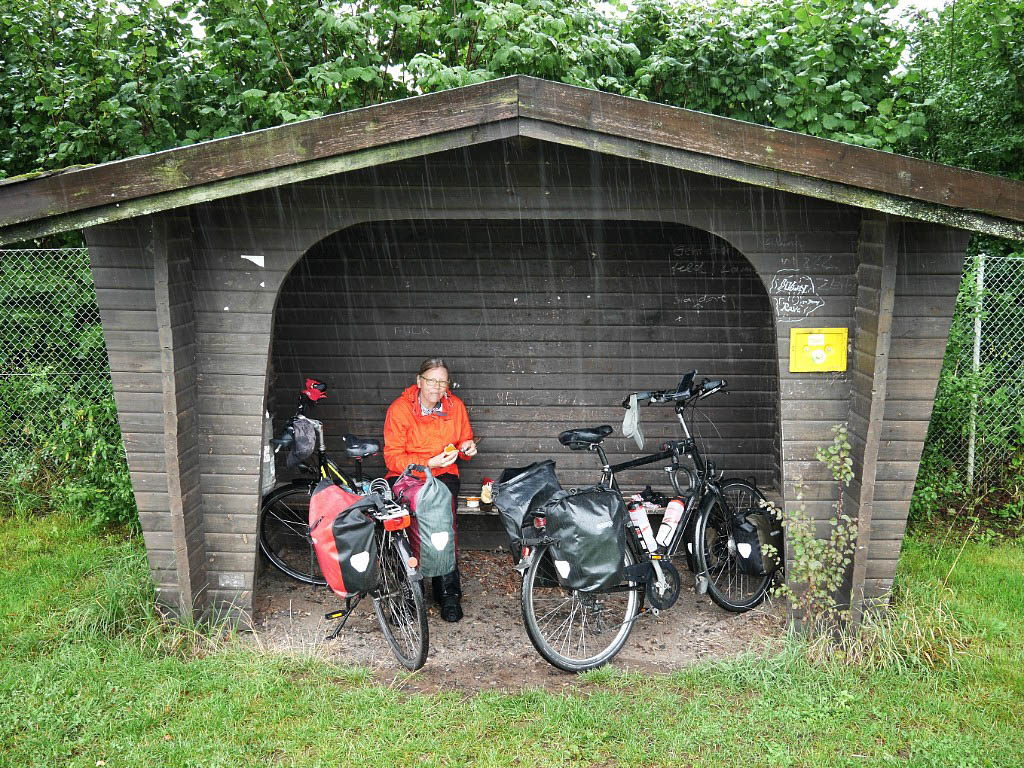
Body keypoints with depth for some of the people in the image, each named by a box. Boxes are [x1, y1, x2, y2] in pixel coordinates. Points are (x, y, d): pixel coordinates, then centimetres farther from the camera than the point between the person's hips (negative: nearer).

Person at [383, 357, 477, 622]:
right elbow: (393, 457, -11)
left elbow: (465, 440, 19)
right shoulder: (400, 408, -9)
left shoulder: (456, 406, 3)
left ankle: (448, 592, -21)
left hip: (444, 474, 2)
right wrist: (429, 462, -23)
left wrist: (467, 447, -5)